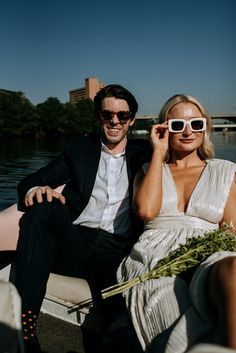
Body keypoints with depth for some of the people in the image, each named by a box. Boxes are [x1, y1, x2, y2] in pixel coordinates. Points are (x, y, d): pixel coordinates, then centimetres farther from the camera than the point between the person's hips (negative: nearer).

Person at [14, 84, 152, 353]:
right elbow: (31, 181, 8)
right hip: (75, 242, 3)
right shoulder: (80, 147, 17)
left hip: (118, 249, -2)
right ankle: (24, 328, -29)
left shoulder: (144, 153, 17)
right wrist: (34, 190, -15)